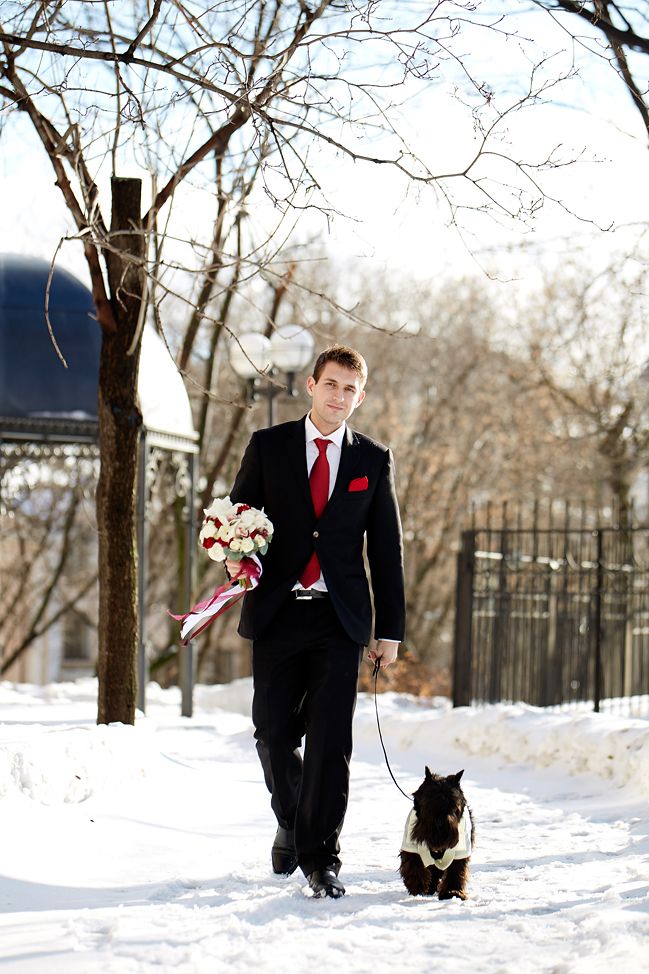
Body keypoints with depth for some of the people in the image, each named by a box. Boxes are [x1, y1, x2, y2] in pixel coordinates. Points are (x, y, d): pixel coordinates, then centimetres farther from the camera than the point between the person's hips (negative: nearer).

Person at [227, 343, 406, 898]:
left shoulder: (373, 461, 8)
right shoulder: (268, 447, 7)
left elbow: (387, 549, 9)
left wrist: (391, 630, 4)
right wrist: (237, 560, -13)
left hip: (340, 620, -1)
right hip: (277, 613, 1)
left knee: (330, 738, -8)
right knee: (274, 733, 4)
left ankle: (321, 856, -3)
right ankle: (292, 825, 29)